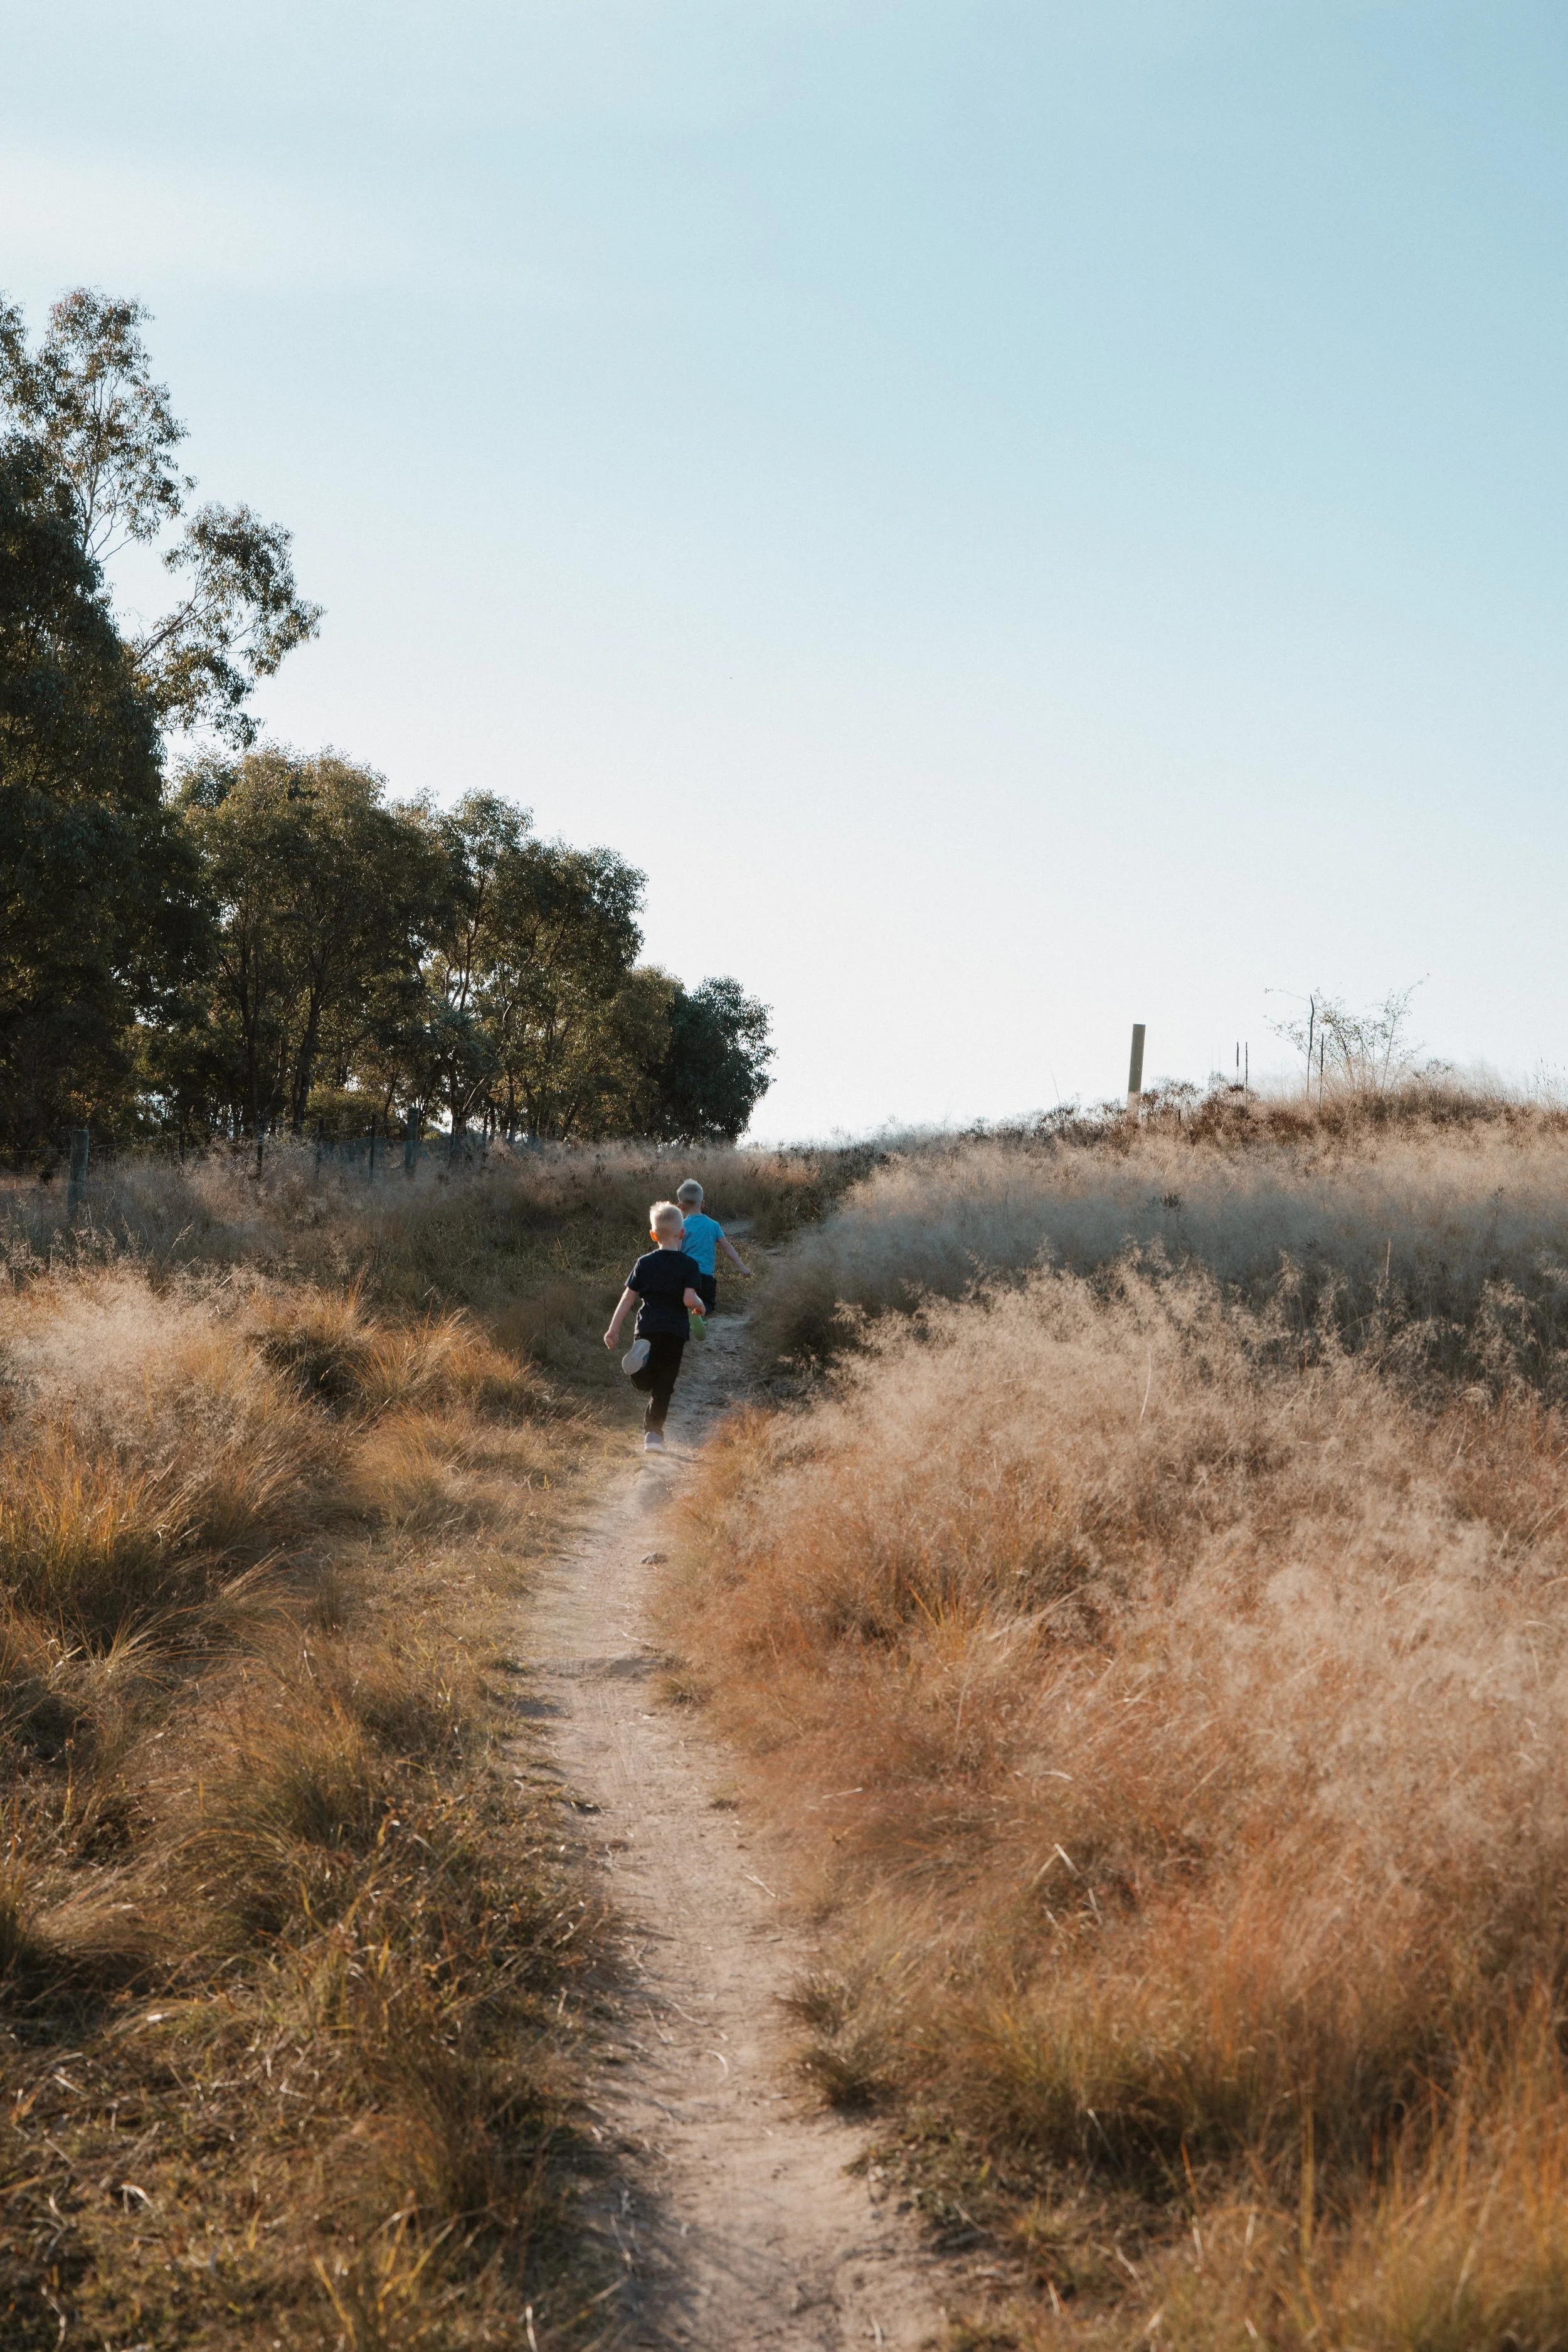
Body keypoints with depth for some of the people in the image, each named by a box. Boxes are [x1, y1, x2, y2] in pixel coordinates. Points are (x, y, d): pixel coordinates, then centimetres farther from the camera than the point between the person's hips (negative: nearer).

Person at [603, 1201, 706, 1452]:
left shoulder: (644, 1262, 5)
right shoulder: (689, 1265, -4)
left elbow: (628, 1297, 4)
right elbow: (689, 1299, -14)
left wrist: (613, 1329, 7)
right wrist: (700, 1305, 9)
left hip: (647, 1328, 2)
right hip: (675, 1332, -2)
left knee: (644, 1382, 7)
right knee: (663, 1386, 5)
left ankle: (643, 1360, -26)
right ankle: (653, 1433, -2)